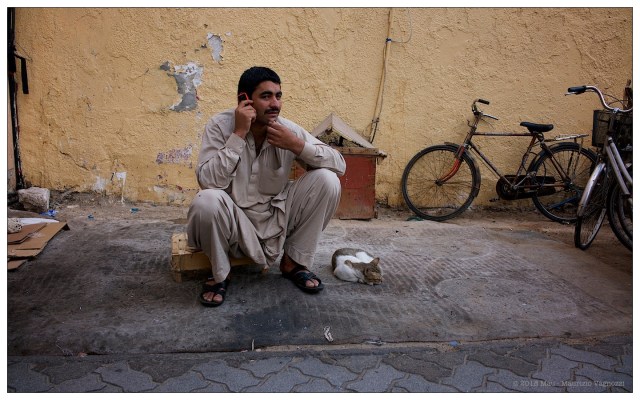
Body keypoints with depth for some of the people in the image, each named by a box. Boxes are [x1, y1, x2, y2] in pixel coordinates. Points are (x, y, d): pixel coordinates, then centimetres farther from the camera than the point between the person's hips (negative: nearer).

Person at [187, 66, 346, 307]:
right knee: (205, 203, -36)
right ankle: (219, 274, -4)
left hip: (277, 217, 3)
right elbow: (207, 182, -28)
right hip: (235, 220, -3)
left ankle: (294, 262, 1)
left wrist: (297, 145, -24)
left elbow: (339, 165, -10)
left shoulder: (288, 129, -7)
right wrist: (239, 134, -29)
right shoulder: (220, 125, -14)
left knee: (326, 180, -16)